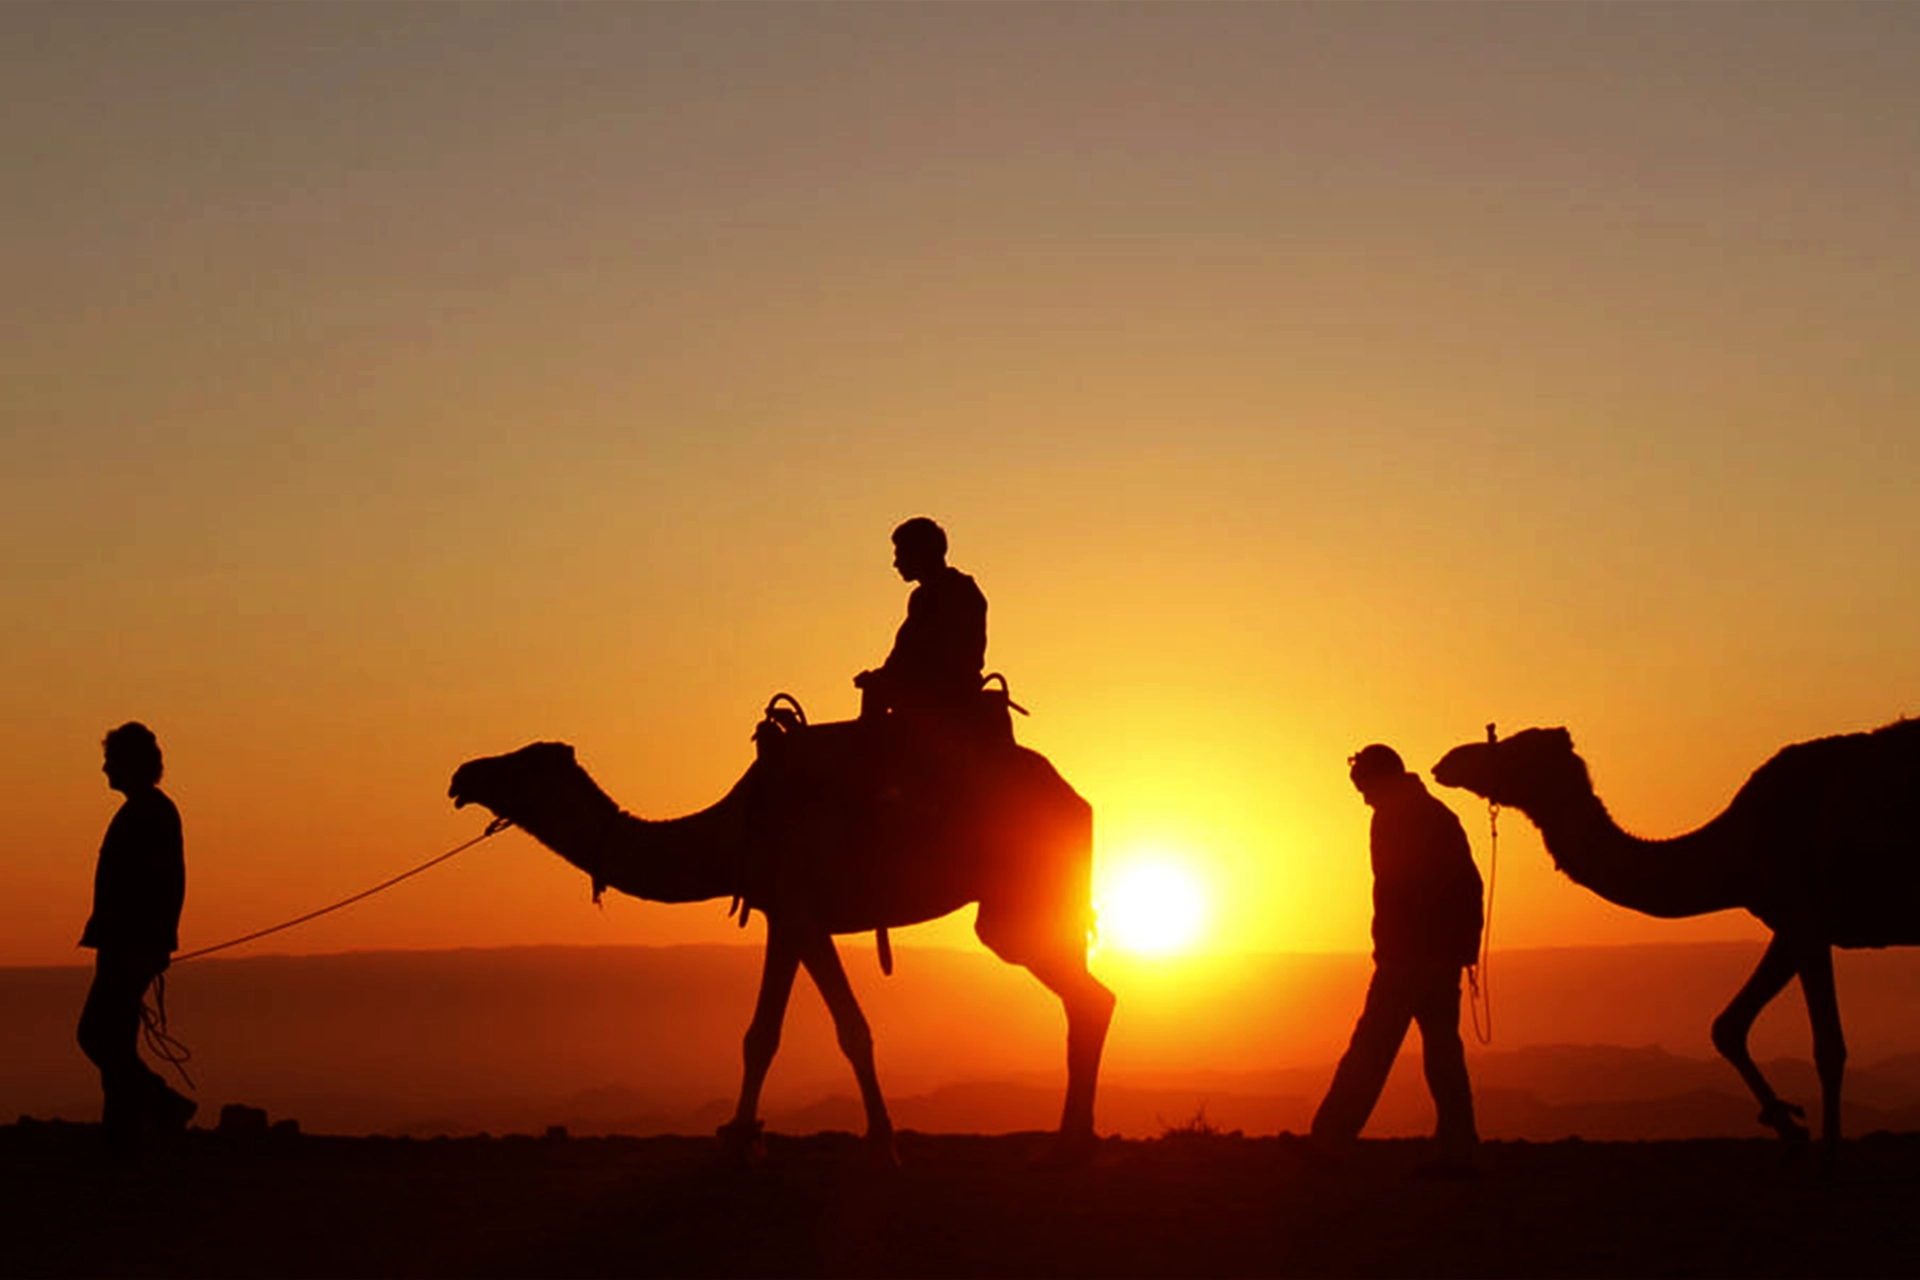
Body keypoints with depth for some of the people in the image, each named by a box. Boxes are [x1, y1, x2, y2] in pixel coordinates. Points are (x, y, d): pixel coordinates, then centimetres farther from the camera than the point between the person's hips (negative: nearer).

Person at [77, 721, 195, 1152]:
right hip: (124, 947, 10)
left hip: (132, 949, -10)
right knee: (112, 1040, 9)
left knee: (99, 1037, -9)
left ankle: (167, 1108, -5)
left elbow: (169, 884, -19)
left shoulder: (152, 812, -12)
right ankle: (123, 1138, 10)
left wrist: (148, 949, -23)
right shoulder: (139, 811, 17)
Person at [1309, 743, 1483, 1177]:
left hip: (1407, 954, -8)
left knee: (1370, 1050, -7)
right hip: (1446, 955, 8)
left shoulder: (1393, 816, -6)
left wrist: (1386, 945, -15)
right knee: (1443, 1049, 7)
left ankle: (1324, 1144, -4)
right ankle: (1457, 1152, 2)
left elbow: (1392, 886, -16)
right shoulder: (1441, 815, 20)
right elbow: (1469, 885, 19)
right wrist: (1465, 946, 17)